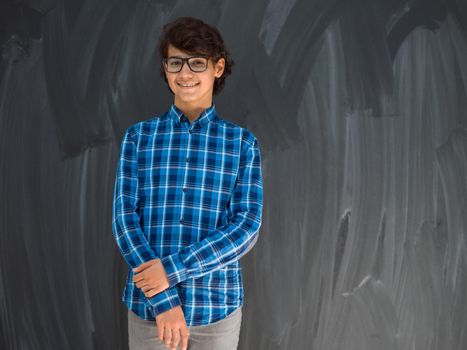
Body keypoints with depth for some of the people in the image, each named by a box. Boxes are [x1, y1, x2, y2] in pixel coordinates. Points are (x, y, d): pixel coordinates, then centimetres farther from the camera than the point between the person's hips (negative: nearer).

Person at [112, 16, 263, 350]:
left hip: (217, 307, 0)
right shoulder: (138, 136, 2)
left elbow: (247, 228, -8)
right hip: (147, 305, 0)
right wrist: (162, 298, -15)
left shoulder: (242, 142, 1)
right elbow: (124, 217, -5)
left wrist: (171, 270, -18)